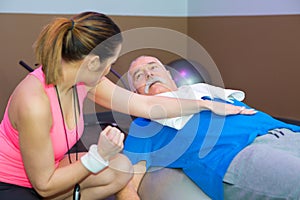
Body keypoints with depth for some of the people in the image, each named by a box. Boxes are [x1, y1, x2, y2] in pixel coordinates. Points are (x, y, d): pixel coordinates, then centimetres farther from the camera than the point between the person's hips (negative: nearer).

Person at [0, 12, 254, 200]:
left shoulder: (82, 79, -10)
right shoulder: (35, 103, -34)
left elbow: (144, 104, -2)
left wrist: (209, 104, 3)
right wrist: (99, 156, -26)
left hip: (42, 171, 7)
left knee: (122, 168, -1)